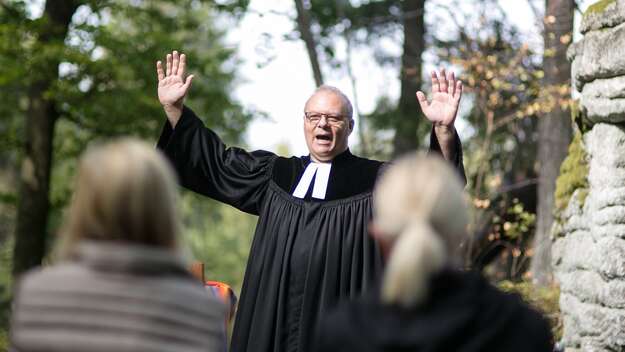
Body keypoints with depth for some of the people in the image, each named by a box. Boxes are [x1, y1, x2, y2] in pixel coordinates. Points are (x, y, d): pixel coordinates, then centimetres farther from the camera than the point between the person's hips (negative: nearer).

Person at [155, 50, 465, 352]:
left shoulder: (375, 180, 2)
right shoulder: (275, 174, 14)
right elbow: (215, 160, 19)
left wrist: (443, 130, -26)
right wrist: (173, 108, 11)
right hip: (270, 325, 4)